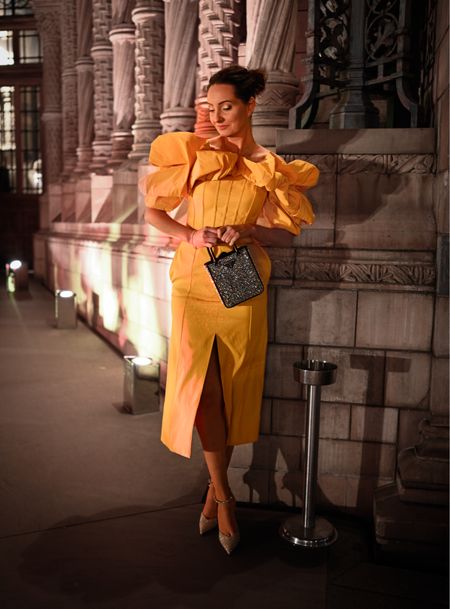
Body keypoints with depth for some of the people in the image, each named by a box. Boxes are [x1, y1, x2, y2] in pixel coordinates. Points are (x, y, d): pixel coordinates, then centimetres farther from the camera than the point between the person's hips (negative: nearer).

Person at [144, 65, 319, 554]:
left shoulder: (270, 167, 6)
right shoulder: (194, 155, 5)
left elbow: (286, 234, 5)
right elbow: (153, 211, 7)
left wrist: (249, 230, -14)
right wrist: (190, 235, -11)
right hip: (194, 287, 0)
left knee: (232, 390, 8)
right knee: (198, 387, -5)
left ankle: (215, 487, 28)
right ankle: (224, 494, 11)